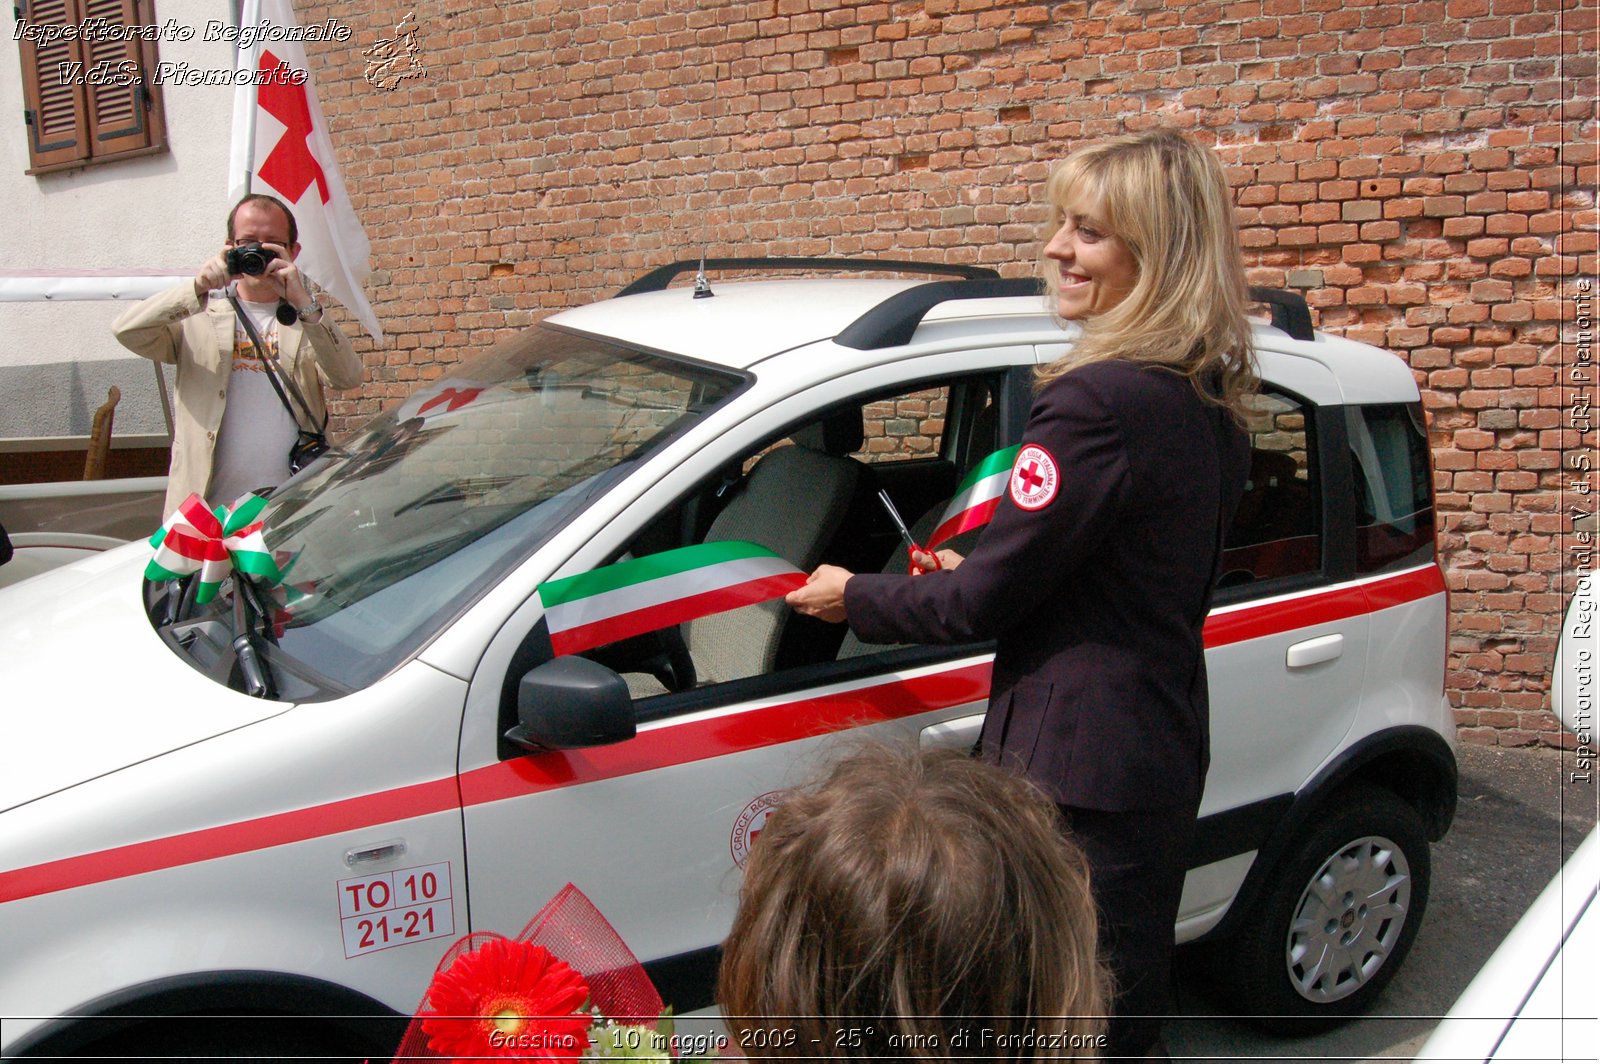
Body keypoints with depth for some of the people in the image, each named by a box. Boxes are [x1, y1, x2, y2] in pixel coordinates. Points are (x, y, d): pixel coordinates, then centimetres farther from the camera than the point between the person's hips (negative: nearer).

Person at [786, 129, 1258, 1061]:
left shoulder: (1098, 404, -22)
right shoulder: (1210, 408, 8)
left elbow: (984, 601, -17)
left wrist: (856, 598, 0)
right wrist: (983, 577, 17)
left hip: (1076, 778, -10)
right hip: (1163, 761, 10)